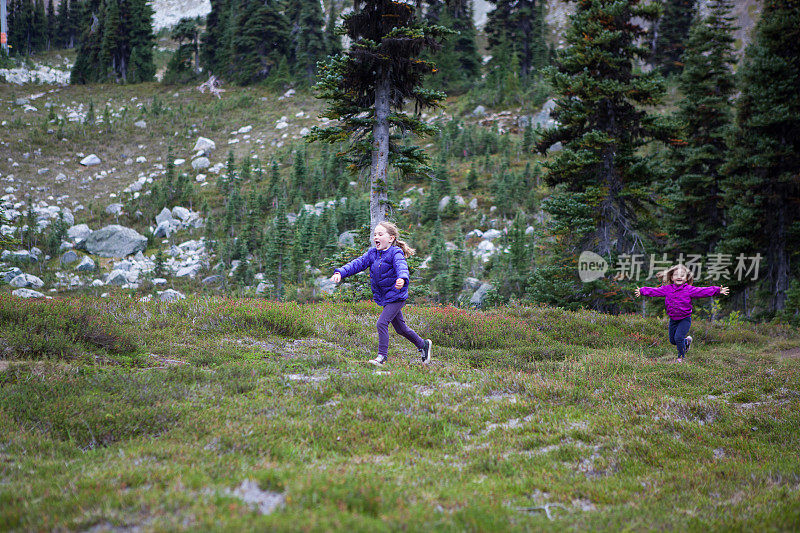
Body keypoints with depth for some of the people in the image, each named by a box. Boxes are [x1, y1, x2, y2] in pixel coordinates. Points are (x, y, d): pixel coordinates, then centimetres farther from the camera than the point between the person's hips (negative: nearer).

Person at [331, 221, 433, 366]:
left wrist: (402, 279, -57)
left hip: (396, 296, -8)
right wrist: (340, 272, -17)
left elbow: (401, 267, -35)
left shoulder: (395, 253, -16)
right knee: (400, 328, 17)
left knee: (382, 323, -17)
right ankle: (423, 345, 34)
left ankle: (382, 356, -10)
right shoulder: (372, 253, 6)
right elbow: (357, 263, -2)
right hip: (384, 298, 8)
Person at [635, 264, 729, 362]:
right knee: (672, 340, 12)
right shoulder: (667, 289, -2)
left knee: (678, 338, -17)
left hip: (685, 319, -5)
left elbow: (702, 291, -16)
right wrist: (642, 291, 6)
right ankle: (686, 341, 43)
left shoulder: (689, 289, -12)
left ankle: (681, 357, 6)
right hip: (673, 320, 5)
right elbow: (655, 291, 6)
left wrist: (717, 291, -22)